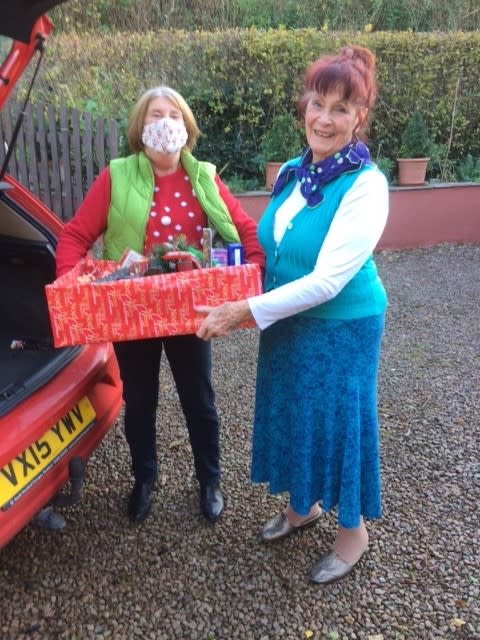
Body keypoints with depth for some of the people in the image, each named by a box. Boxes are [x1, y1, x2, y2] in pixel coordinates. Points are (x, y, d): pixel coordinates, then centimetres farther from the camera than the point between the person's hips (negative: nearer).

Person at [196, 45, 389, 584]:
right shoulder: (292, 172, 1)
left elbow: (327, 281, -27)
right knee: (291, 414, 20)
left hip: (341, 329, -7)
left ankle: (353, 531, 35)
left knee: (337, 421, 9)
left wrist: (244, 311, -28)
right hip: (286, 323, 7)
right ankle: (303, 504, 46)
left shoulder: (365, 184, -21)